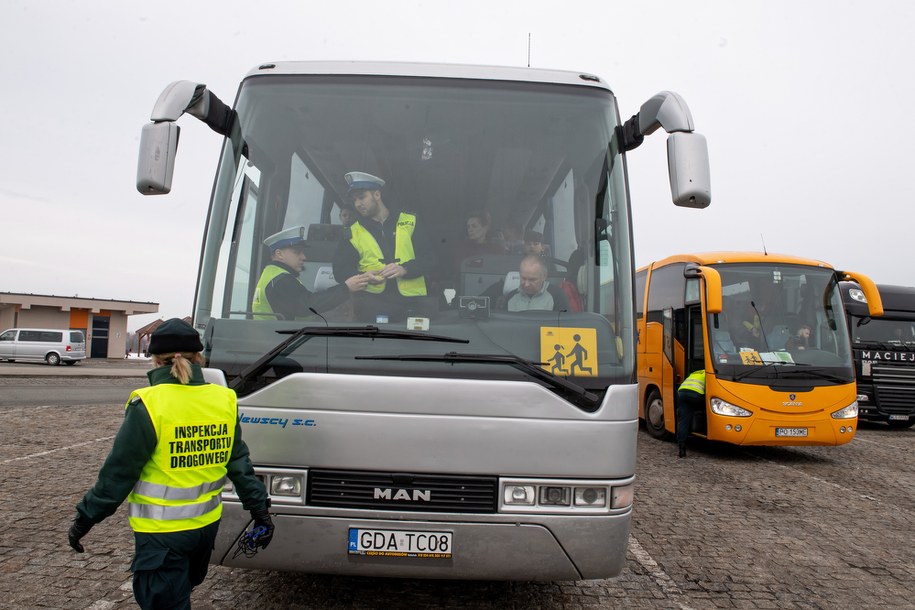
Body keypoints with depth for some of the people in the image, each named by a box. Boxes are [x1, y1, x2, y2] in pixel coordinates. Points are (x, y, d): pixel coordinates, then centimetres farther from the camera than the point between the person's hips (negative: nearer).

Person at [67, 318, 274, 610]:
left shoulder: (148, 405, -18)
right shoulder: (224, 400, -4)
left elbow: (119, 472, -13)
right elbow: (240, 463, 1)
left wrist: (85, 519, 0)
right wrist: (260, 510, 9)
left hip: (162, 531, -5)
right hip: (207, 523, 5)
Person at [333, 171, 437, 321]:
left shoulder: (410, 221, 10)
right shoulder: (353, 232, 13)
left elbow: (429, 259, 7)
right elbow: (340, 268, 12)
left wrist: (404, 269, -12)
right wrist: (363, 276, -8)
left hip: (411, 299, 0)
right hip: (373, 299, 1)